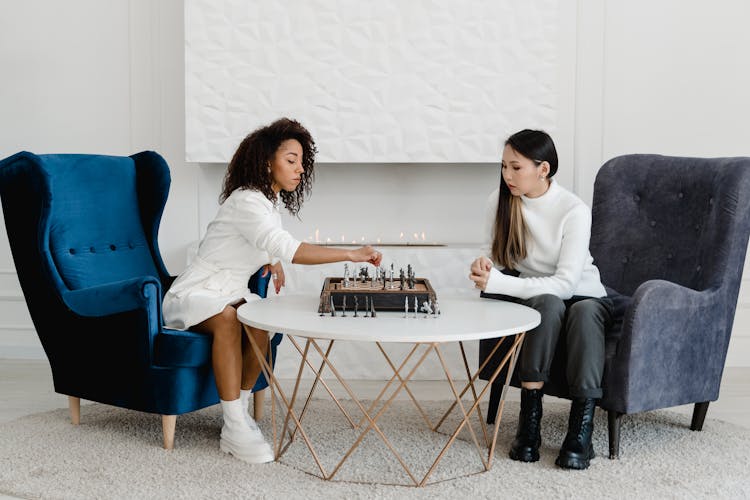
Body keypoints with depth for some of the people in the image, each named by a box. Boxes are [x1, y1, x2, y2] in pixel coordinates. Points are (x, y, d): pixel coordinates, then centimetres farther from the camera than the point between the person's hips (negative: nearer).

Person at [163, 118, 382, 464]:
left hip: (229, 294, 7)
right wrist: (351, 255, -39)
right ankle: (235, 428, -34)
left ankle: (239, 409, -13)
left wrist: (273, 259, 3)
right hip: (193, 296, -7)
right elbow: (290, 250, -37)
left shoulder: (271, 201, 6)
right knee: (228, 318, -37)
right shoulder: (246, 202, -23)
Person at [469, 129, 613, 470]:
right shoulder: (500, 201, -7)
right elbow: (500, 264, 1)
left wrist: (498, 283, -34)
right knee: (548, 304, -34)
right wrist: (486, 270, -25)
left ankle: (581, 432, -35)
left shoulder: (574, 211, -19)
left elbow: (565, 284, -26)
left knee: (584, 312, -37)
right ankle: (529, 422, -33)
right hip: (530, 299, 2)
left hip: (582, 296, -2)